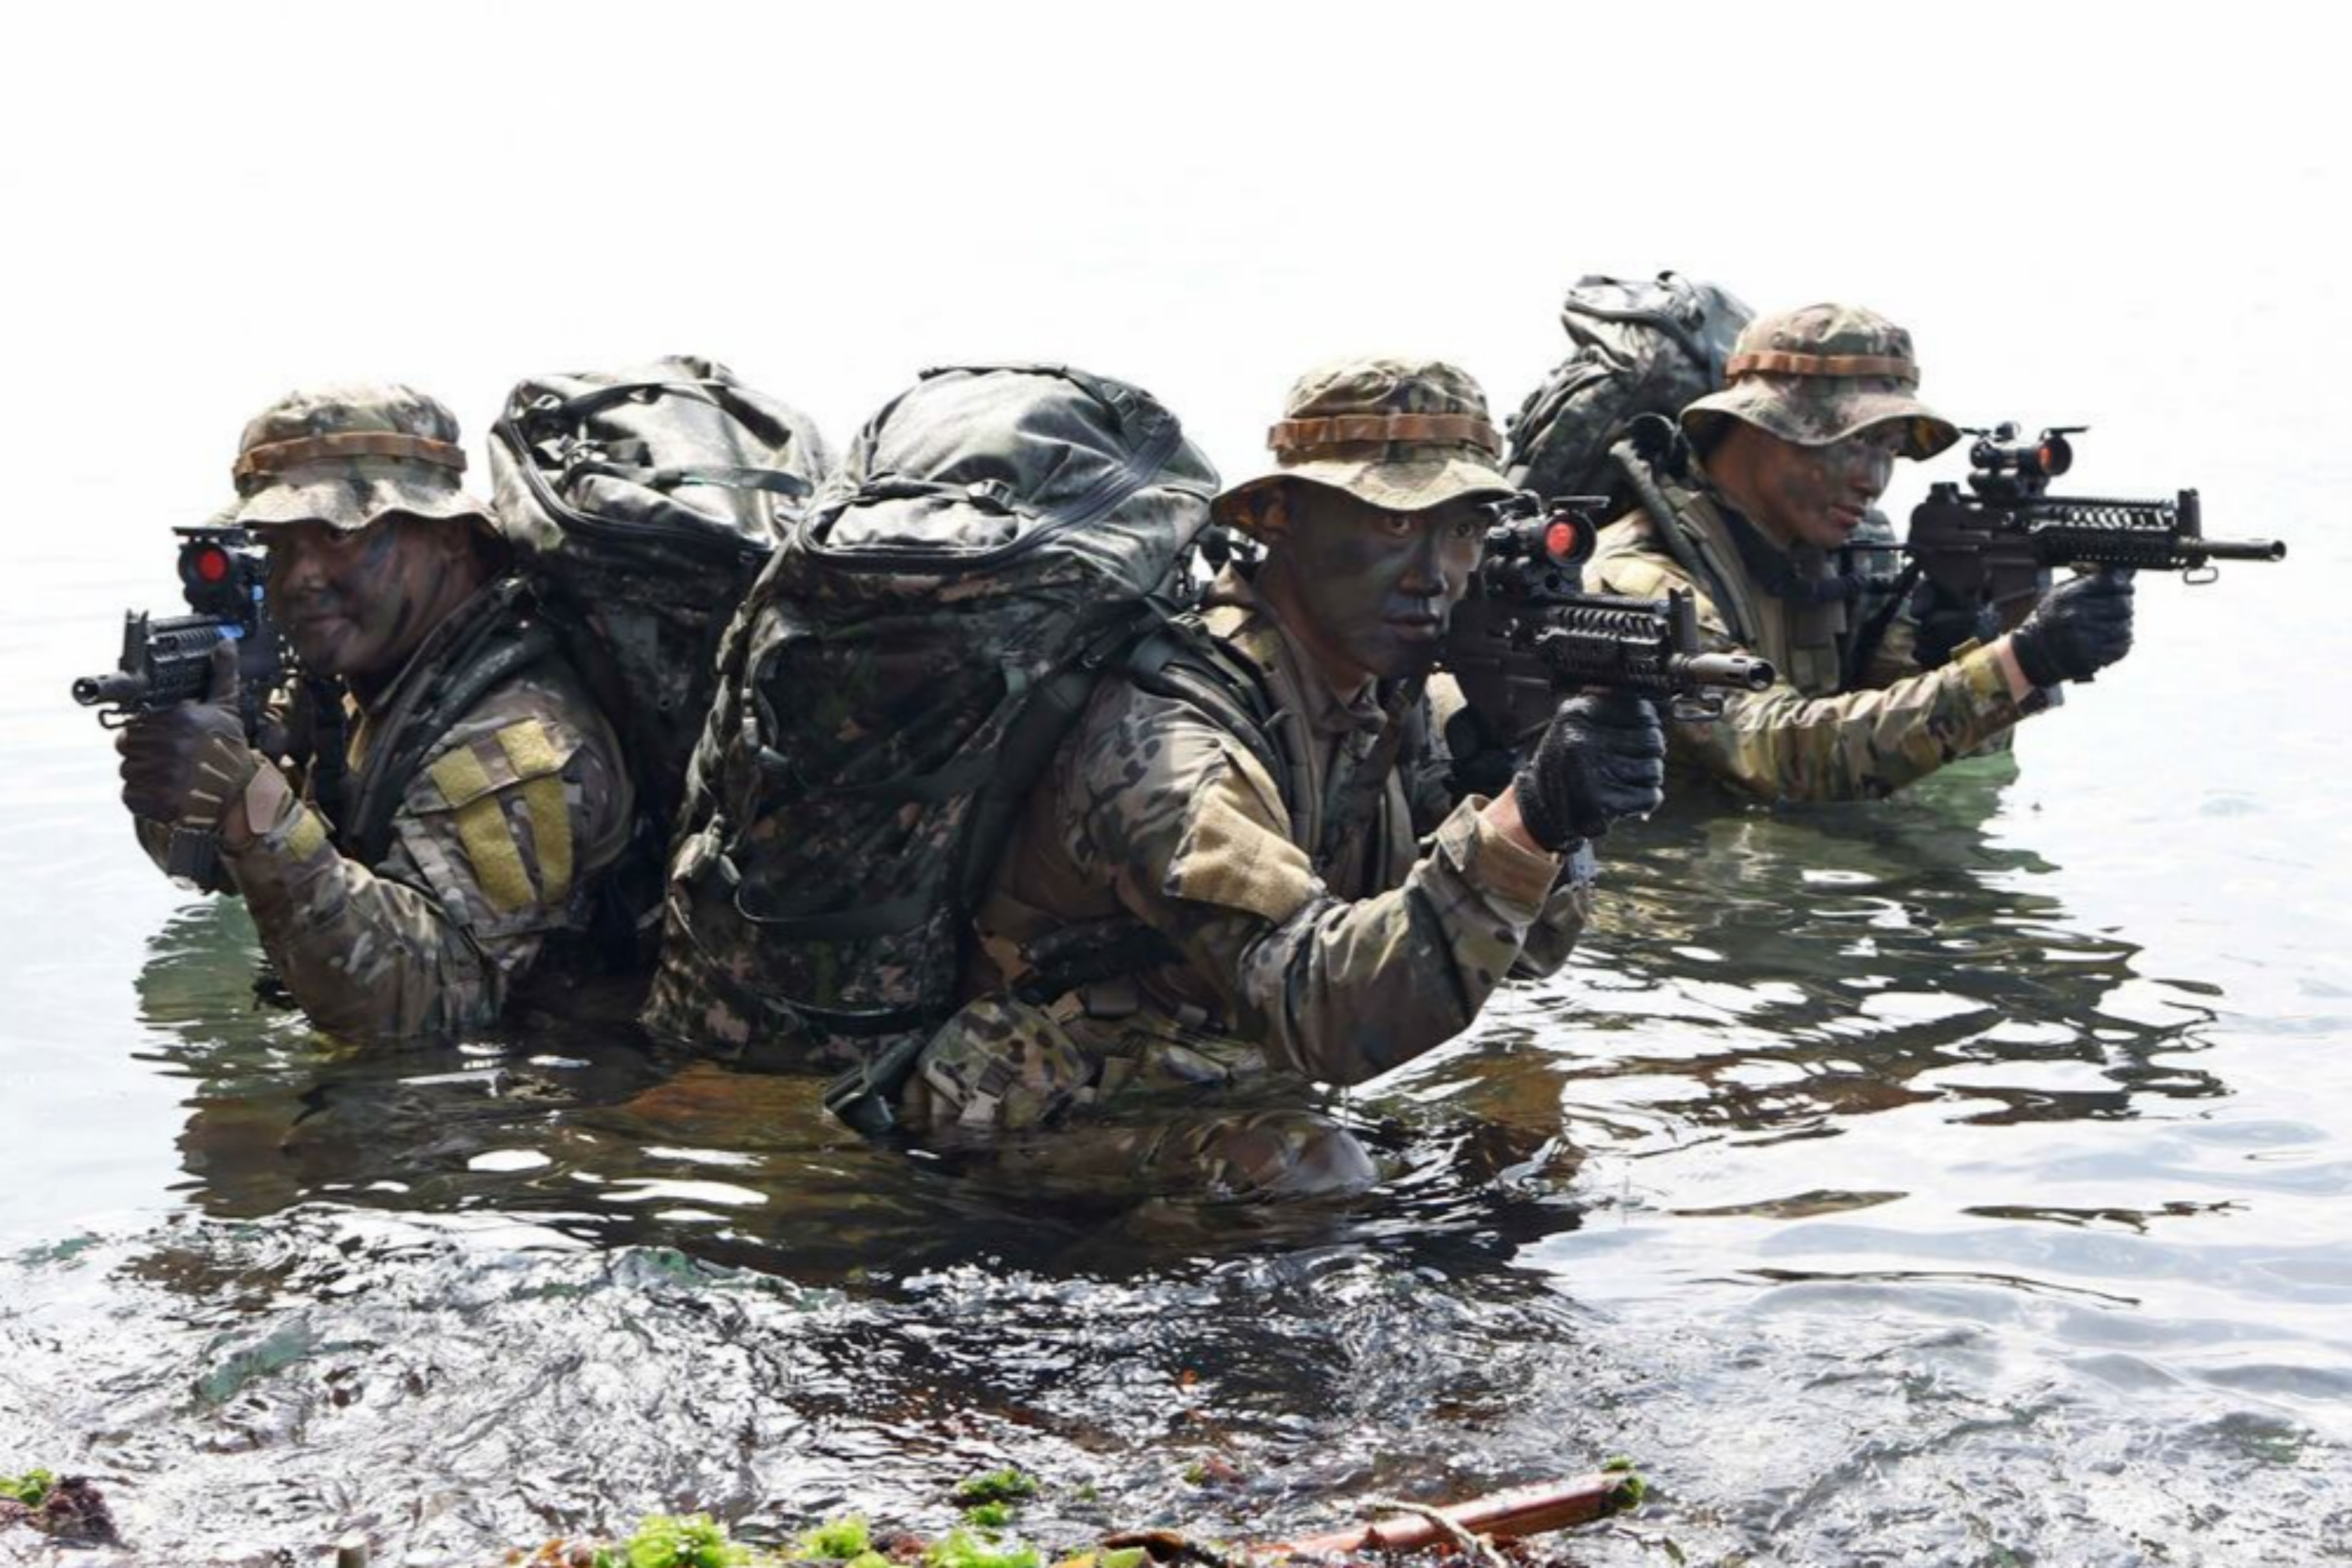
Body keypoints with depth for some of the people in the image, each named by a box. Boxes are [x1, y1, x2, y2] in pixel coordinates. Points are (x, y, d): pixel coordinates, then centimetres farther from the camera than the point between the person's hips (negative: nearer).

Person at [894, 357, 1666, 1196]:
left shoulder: (1391, 703, -1)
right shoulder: (1163, 736, -28)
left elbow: (1531, 940, 2)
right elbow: (1317, 1008, -38)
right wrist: (1524, 822, -48)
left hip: (1222, 1105, 9)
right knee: (1312, 1173, -30)